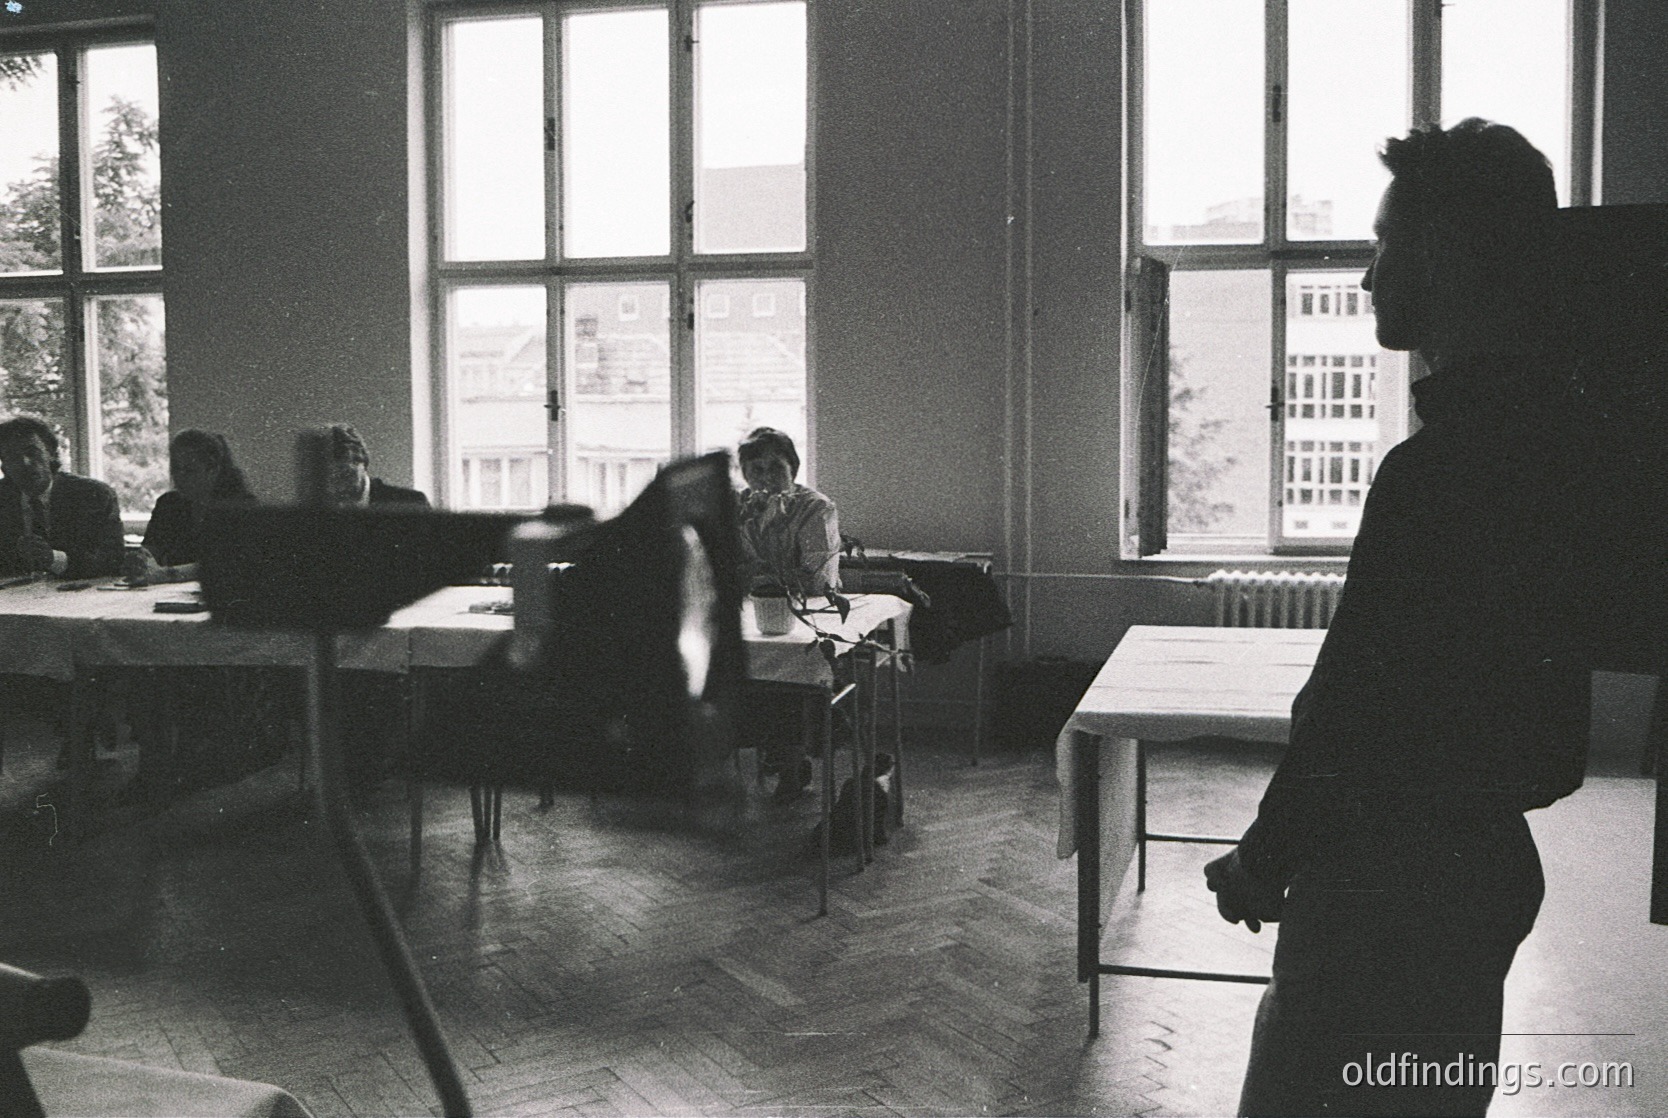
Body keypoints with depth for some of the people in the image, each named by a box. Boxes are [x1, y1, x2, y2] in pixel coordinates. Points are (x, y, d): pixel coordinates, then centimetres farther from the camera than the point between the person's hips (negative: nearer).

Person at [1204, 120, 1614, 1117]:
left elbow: (1361, 706, -23)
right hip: (1483, 856, 10)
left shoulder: (1441, 469, -25)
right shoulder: (1546, 427, 7)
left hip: (1394, 877, -10)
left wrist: (1265, 860, -12)